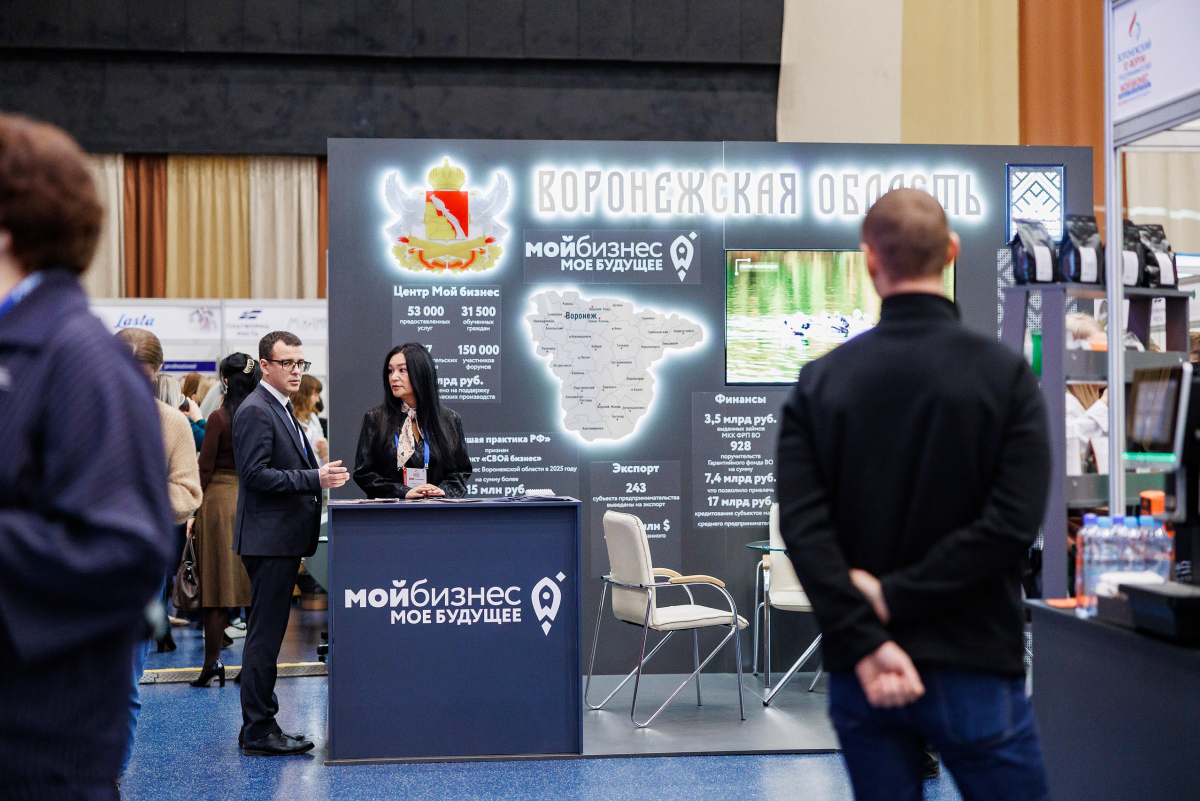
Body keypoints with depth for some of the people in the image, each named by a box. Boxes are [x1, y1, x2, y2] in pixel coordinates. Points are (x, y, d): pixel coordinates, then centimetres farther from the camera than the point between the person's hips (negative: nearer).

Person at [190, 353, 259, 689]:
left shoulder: (219, 418, -9)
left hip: (221, 498, -4)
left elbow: (204, 469, -7)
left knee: (217, 584, 1)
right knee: (256, 585, 8)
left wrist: (193, 513, -1)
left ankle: (213, 661, 2)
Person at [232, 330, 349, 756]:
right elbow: (255, 474, -21)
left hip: (282, 540, 11)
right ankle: (258, 732, -2)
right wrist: (314, 478, -23)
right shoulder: (255, 411, -12)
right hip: (269, 539, -11)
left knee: (268, 634, 13)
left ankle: (261, 725, 20)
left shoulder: (282, 410, 20)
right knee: (265, 635, -7)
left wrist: (323, 475, 13)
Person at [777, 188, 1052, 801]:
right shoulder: (1004, 372, -6)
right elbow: (1014, 522, -15)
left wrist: (863, 644, -13)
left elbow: (802, 525, -11)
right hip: (974, 668, -2)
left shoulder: (820, 381, -1)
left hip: (859, 678, 3)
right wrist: (896, 596, -12)